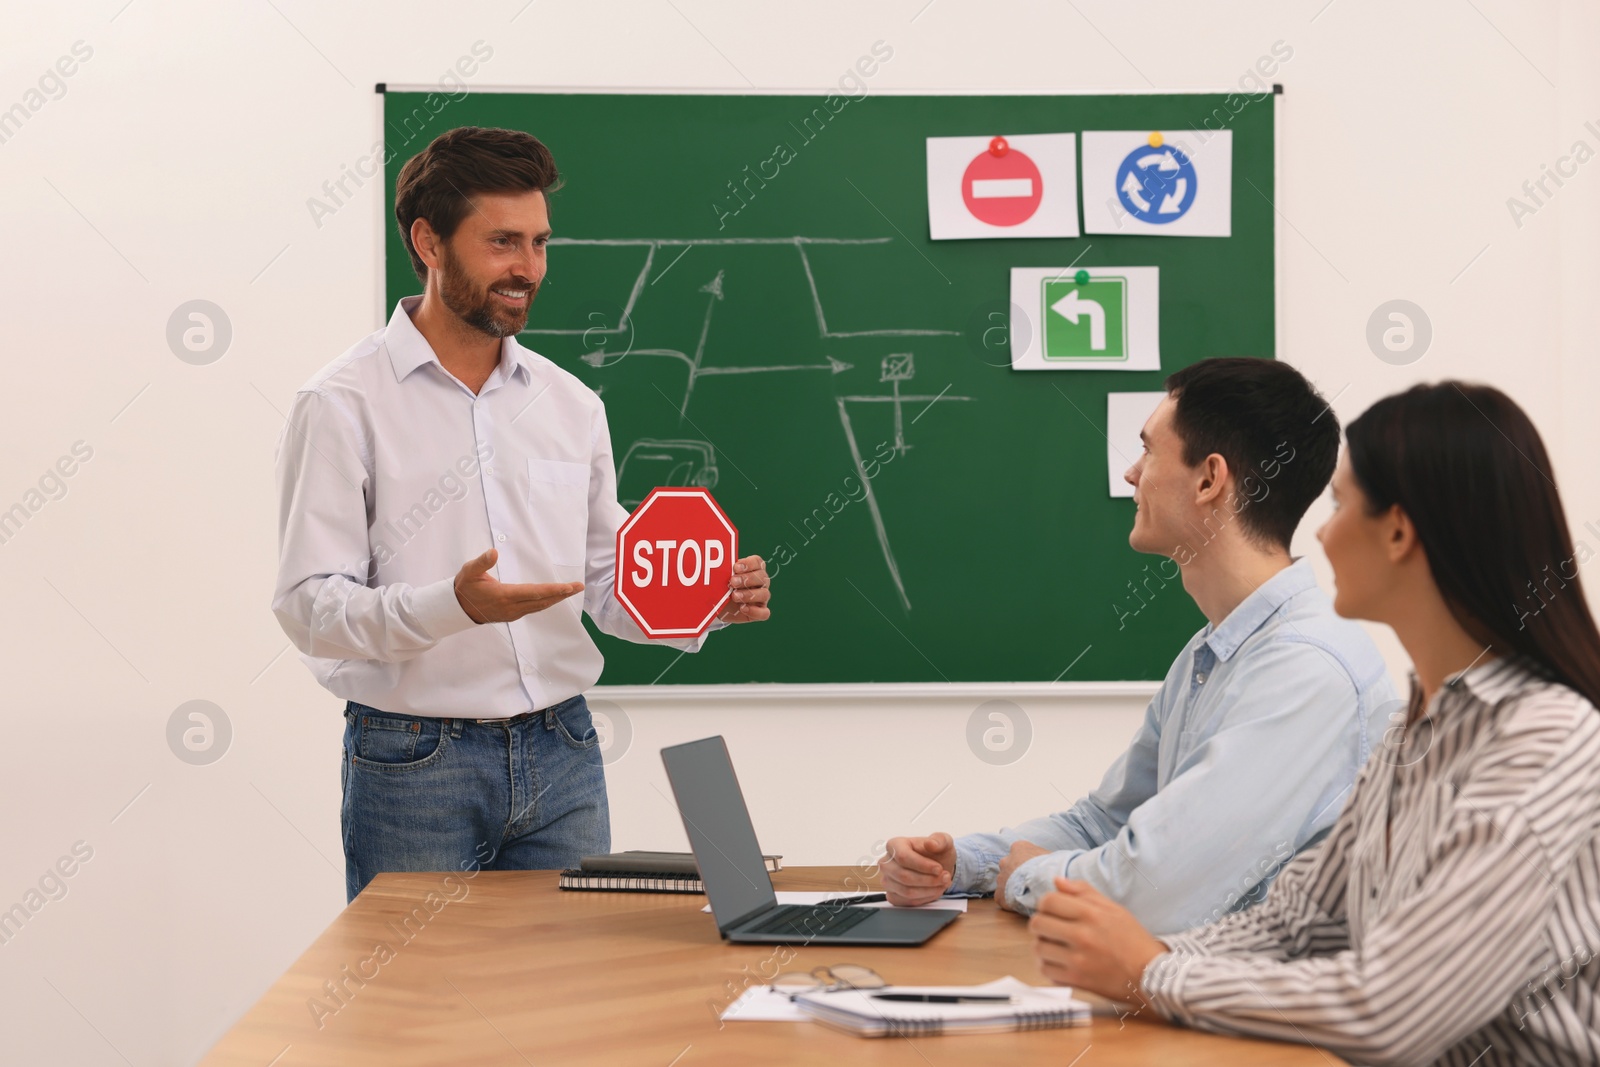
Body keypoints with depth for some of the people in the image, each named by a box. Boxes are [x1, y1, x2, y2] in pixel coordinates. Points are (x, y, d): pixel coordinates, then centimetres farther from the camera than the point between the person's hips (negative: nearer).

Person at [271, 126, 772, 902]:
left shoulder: (570, 403, 11)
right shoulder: (343, 404, -6)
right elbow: (309, 606, -12)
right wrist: (452, 606, -28)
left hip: (561, 752, 5)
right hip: (412, 762, -5)